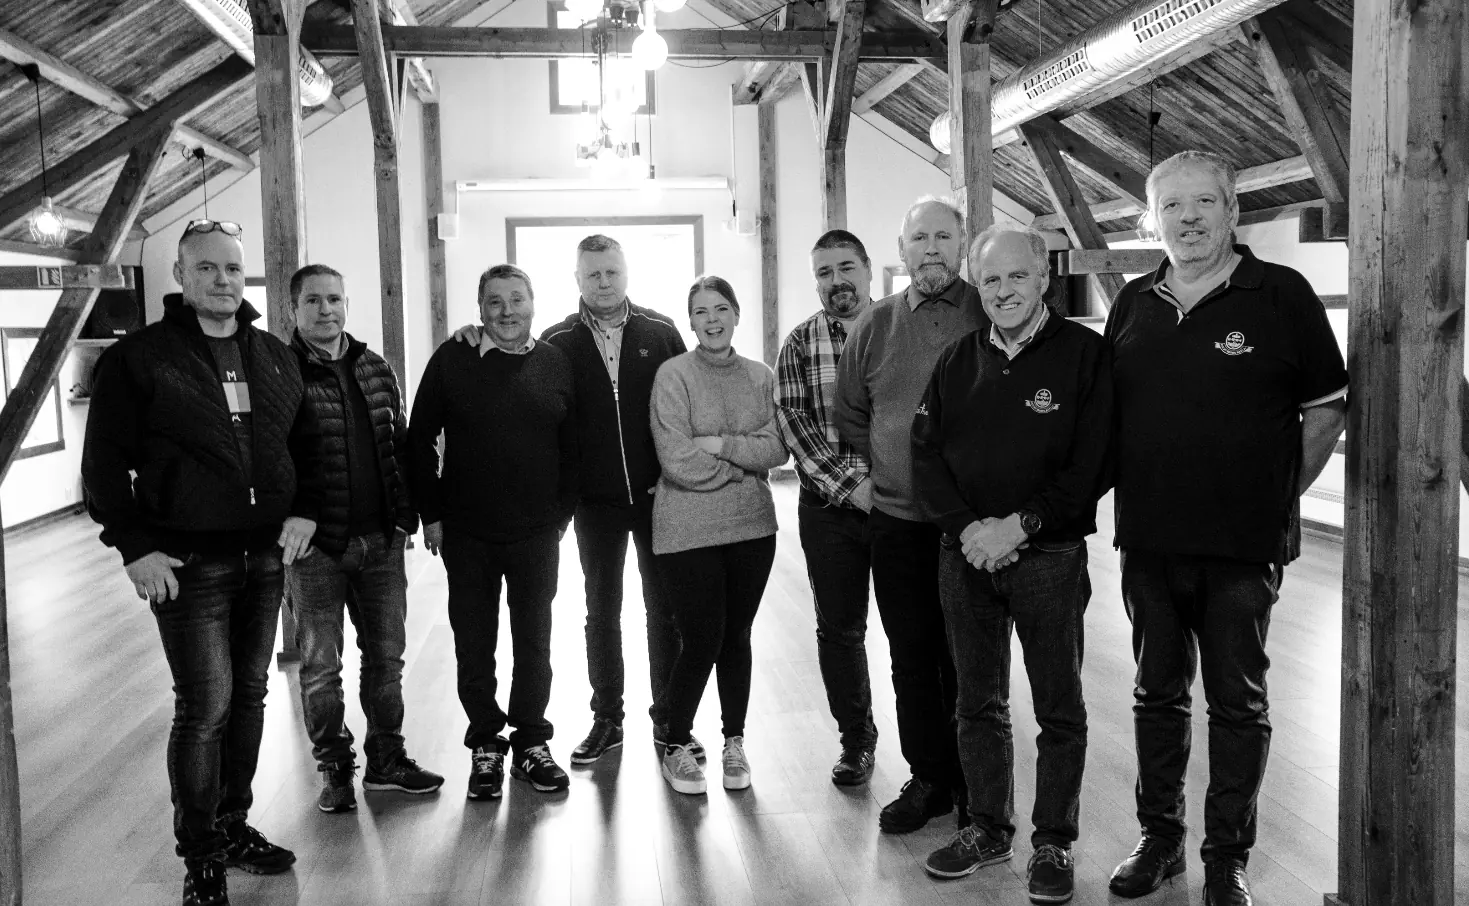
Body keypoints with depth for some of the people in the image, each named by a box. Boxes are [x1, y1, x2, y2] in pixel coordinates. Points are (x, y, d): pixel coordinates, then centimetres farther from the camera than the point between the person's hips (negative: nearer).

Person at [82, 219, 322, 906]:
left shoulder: (274, 357, 11)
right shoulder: (138, 357, -5)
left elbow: (305, 442, 18)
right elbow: (104, 461, -6)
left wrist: (304, 510, 3)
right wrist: (135, 546, -13)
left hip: (264, 557, 6)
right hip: (186, 563, -5)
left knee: (249, 695, 13)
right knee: (205, 707, -6)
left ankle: (233, 824, 29)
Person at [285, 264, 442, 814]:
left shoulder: (376, 370, 9)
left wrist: (407, 514, 9)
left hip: (382, 540, 5)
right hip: (316, 546, -4)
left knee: (386, 655, 13)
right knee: (321, 665, 6)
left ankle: (386, 759, 27)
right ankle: (334, 768, 21)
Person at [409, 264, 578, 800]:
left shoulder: (555, 364, 3)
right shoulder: (452, 360, -1)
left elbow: (573, 448, 7)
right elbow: (419, 441, 2)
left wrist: (561, 513, 1)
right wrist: (431, 514, -1)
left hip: (537, 534, 1)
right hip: (466, 535, 0)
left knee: (534, 643, 8)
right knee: (474, 646, 8)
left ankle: (531, 744, 23)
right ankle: (486, 748, 22)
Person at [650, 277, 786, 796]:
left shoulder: (760, 377, 7)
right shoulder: (673, 376, -7)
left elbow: (776, 449, -4)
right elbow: (678, 462, -15)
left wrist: (719, 445, -15)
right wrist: (744, 461, -6)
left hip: (751, 528, 4)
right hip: (688, 532, -4)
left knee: (737, 638, 12)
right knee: (701, 642, -1)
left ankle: (734, 742, 28)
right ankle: (676, 747, 19)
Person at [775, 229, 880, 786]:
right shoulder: (799, 345, 4)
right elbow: (793, 422, -4)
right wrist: (848, 485, -14)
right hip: (829, 508, 2)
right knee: (839, 630, 10)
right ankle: (856, 740, 27)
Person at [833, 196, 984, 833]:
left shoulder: (992, 316, -2)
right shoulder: (874, 326, 6)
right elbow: (848, 416, 16)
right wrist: (884, 469, 6)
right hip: (897, 522, 3)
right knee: (911, 656, 10)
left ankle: (975, 786, 21)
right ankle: (928, 778, 24)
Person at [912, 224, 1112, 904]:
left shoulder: (1084, 353, -4)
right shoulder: (956, 362, 9)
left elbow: (1090, 465, -10)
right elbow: (926, 455, 5)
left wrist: (1019, 527, -16)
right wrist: (968, 527, -9)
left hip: (1050, 555, -4)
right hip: (965, 553, 4)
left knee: (1060, 710, 4)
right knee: (978, 703, 12)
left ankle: (1054, 842, 17)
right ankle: (988, 826, 27)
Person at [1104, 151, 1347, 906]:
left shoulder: (1281, 295, -5)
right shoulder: (1133, 304, 7)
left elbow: (1327, 408, 0)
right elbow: (1105, 410, 16)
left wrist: (1278, 496, 0)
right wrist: (1133, 493, 10)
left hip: (1242, 546, -4)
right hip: (1149, 542, 4)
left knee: (1238, 705, 8)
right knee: (1158, 694, 14)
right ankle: (1159, 838, 30)